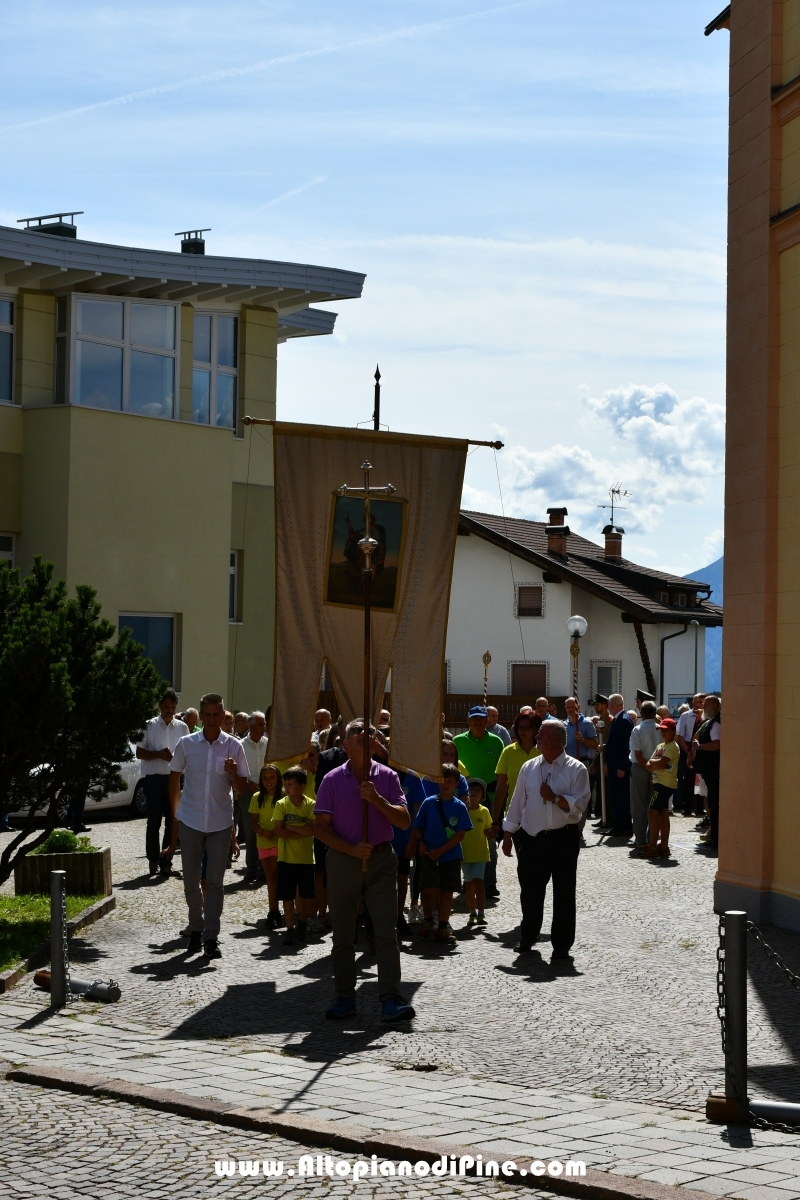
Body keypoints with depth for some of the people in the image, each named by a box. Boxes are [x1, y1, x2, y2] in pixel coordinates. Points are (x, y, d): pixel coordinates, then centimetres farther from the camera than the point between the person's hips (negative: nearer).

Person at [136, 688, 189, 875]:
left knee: (172, 821, 2)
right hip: (154, 777, -2)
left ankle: (165, 862, 9)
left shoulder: (182, 728, 8)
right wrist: (158, 754, -13)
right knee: (154, 821, 0)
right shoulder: (149, 726, 1)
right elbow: (139, 753, 1)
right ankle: (153, 858, 15)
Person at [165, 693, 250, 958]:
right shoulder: (186, 744, -2)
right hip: (190, 822, 1)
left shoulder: (233, 746, -3)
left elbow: (243, 789, 0)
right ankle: (196, 929, 27)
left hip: (220, 824, -1)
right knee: (190, 882, 9)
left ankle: (211, 937, 4)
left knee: (214, 882, -1)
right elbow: (174, 778, 11)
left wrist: (233, 774, -22)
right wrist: (175, 815, 10)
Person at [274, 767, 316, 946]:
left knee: (307, 895, 10)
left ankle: (302, 923, 30)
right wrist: (301, 832, -14)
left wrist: (290, 827, -15)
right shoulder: (281, 805, -3)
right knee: (288, 896, 1)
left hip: (306, 857, 0)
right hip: (286, 857, 0)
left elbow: (312, 830, -15)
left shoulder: (311, 805, -4)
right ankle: (290, 930, 6)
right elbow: (279, 831, -10)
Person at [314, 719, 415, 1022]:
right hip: (343, 860, 0)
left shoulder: (387, 777, 3)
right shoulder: (332, 780, 2)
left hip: (381, 860, 0)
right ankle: (344, 998, 14)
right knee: (342, 934, 5)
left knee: (386, 931, -7)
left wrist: (377, 799, -17)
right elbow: (321, 827, -1)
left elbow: (404, 821, -2)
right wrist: (351, 849, -13)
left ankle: (391, 1000, -8)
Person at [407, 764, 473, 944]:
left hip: (451, 856, 0)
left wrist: (440, 850, -11)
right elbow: (417, 826, 8)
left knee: (447, 892, 3)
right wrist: (420, 843, -11)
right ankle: (427, 919, 15)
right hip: (429, 855, 0)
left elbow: (460, 835, -6)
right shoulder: (428, 803, 0)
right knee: (429, 890, -8)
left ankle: (443, 927, 11)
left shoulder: (459, 806, -2)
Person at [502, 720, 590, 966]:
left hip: (563, 838, -4)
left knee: (563, 894, 0)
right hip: (531, 838, 4)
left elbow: (579, 804, -11)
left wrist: (555, 798, -22)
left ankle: (561, 948, 8)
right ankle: (527, 938, 35)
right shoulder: (529, 768, 9)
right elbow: (517, 801, 12)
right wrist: (508, 834, 10)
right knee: (530, 891, 13)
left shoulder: (576, 770, -3)